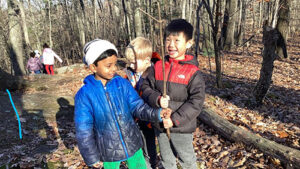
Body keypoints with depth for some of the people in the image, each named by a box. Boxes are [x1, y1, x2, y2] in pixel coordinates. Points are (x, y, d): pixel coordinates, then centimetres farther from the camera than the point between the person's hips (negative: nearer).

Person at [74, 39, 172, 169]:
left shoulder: (122, 83, -9)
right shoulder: (84, 95, -15)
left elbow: (137, 106, -8)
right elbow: (84, 130, -9)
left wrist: (157, 113, -26)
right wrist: (92, 158, -4)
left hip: (133, 144, 2)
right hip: (108, 152, -1)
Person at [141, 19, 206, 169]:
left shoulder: (192, 72, -15)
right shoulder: (158, 67, -4)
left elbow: (196, 101, -17)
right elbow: (146, 87, -1)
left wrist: (175, 119, -22)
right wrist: (157, 99, -22)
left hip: (182, 128, -3)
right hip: (159, 126, 4)